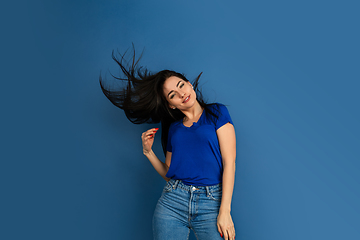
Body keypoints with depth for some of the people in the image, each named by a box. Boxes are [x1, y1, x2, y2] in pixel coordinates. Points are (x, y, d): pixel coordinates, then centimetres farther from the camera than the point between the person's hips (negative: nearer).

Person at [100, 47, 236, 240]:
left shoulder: (217, 112, 3)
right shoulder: (173, 128, 14)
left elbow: (229, 162, -5)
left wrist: (224, 210, -11)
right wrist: (148, 151, 2)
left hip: (210, 203, -3)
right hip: (172, 201, 3)